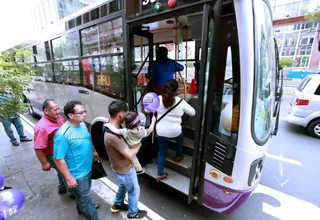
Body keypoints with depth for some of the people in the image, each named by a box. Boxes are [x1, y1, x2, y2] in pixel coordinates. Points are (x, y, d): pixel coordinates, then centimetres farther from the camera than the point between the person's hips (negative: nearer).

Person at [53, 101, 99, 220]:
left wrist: (93, 151, 19)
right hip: (77, 174, -8)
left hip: (87, 168, 8)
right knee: (85, 197, 14)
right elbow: (58, 159, -26)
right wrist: (69, 178, -21)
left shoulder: (82, 125, -6)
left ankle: (82, 208, 58)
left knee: (83, 193, 31)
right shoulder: (63, 135, -31)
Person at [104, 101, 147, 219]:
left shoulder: (112, 126, -8)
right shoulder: (113, 135, -39)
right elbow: (130, 155, -35)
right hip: (124, 170, -9)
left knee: (123, 185, 33)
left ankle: (117, 205, 57)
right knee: (134, 190, 17)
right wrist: (139, 145, -18)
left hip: (119, 167, 9)